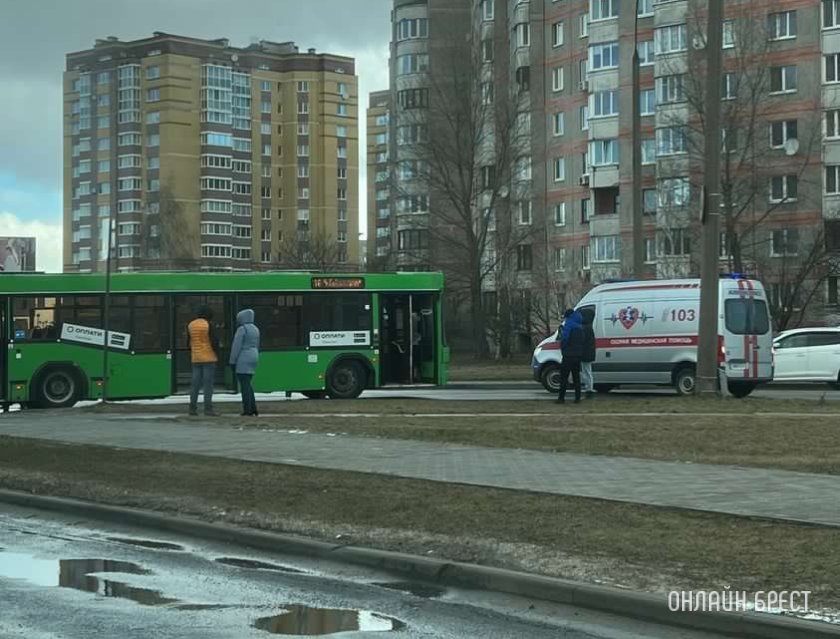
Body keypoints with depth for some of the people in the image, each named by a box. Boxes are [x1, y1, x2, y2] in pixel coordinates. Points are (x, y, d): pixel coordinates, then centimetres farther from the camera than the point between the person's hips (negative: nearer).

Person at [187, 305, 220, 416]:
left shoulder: (190, 325, 5)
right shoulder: (209, 325, -10)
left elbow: (189, 342, 9)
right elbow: (214, 341, -15)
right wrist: (217, 353, 0)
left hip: (196, 359, 5)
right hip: (209, 358, -5)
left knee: (195, 384, 8)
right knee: (208, 384, -5)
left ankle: (192, 408, 6)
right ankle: (208, 409, -8)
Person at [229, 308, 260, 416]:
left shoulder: (242, 329, -13)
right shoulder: (255, 329, 13)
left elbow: (236, 346, -15)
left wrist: (232, 362, -11)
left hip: (243, 359, -8)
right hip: (252, 358, 8)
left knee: (244, 385, -4)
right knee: (247, 384, 14)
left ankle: (247, 409, -4)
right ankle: (253, 408, 8)